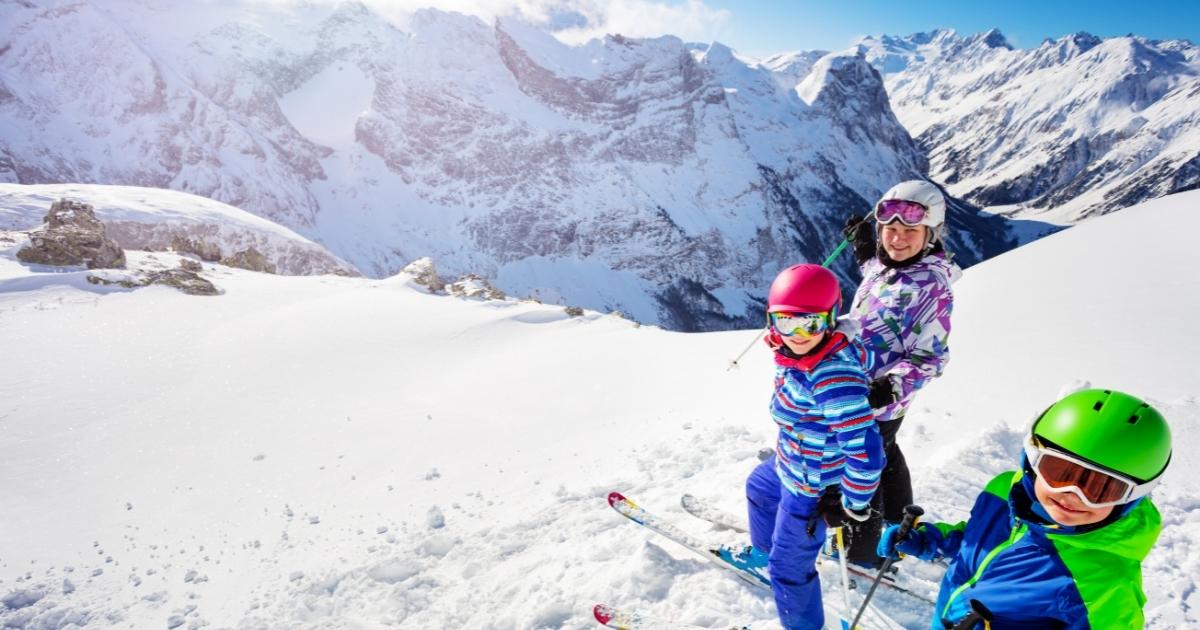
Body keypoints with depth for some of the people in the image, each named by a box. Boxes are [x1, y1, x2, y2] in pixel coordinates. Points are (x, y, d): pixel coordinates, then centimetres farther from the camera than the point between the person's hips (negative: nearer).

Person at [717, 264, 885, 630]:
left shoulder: (833, 377, -39)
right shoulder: (797, 352, -12)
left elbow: (867, 453, -38)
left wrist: (853, 506, -23)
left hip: (812, 489, -9)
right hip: (789, 464, 9)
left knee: (790, 566, 10)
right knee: (759, 489, 35)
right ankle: (762, 554, 63)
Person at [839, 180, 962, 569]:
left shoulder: (932, 288, -25)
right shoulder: (886, 264, -2)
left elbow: (930, 357, -23)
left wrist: (892, 387, -36)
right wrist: (865, 248, 17)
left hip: (878, 401, -9)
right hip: (858, 388, 9)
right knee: (884, 454, 28)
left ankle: (861, 553, 29)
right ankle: (901, 522, 53)